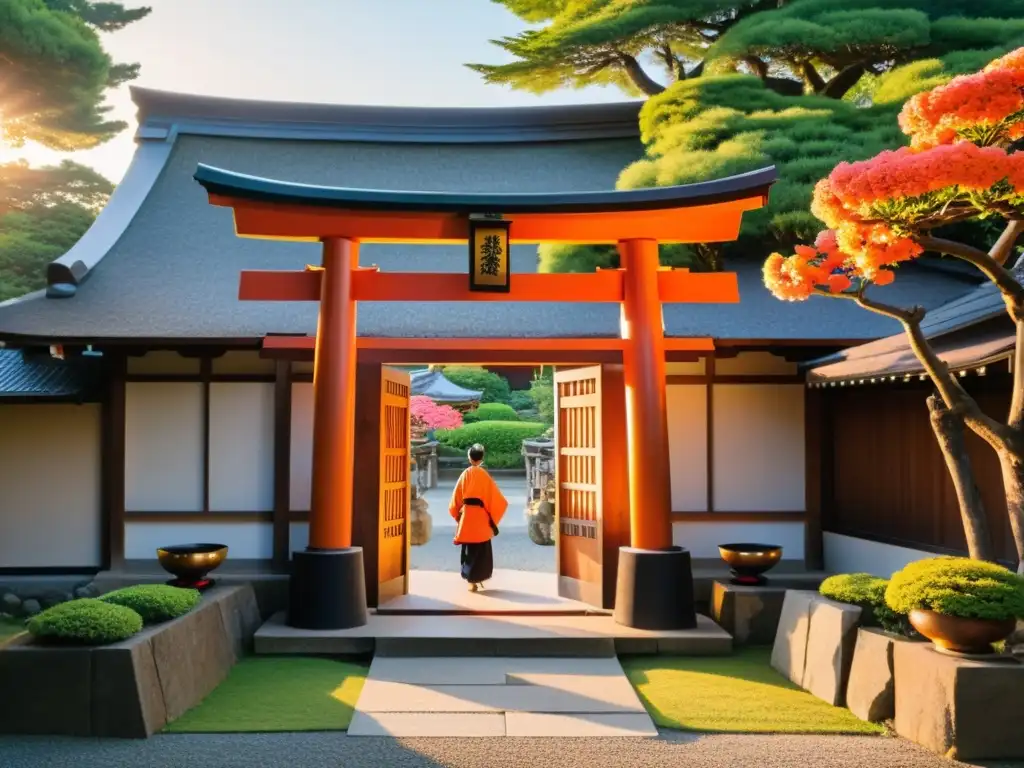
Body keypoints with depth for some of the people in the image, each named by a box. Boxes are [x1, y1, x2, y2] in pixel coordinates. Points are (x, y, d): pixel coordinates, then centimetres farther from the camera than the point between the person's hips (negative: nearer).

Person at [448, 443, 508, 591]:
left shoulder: (465, 474, -2)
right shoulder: (485, 475, -3)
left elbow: (457, 497, 1)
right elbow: (495, 497, -4)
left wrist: (457, 514, 14)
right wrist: (492, 516, 7)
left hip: (467, 514, 1)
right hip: (481, 515, -1)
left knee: (470, 548, 8)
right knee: (481, 548, 12)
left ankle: (472, 580, 7)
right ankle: (478, 578, 15)